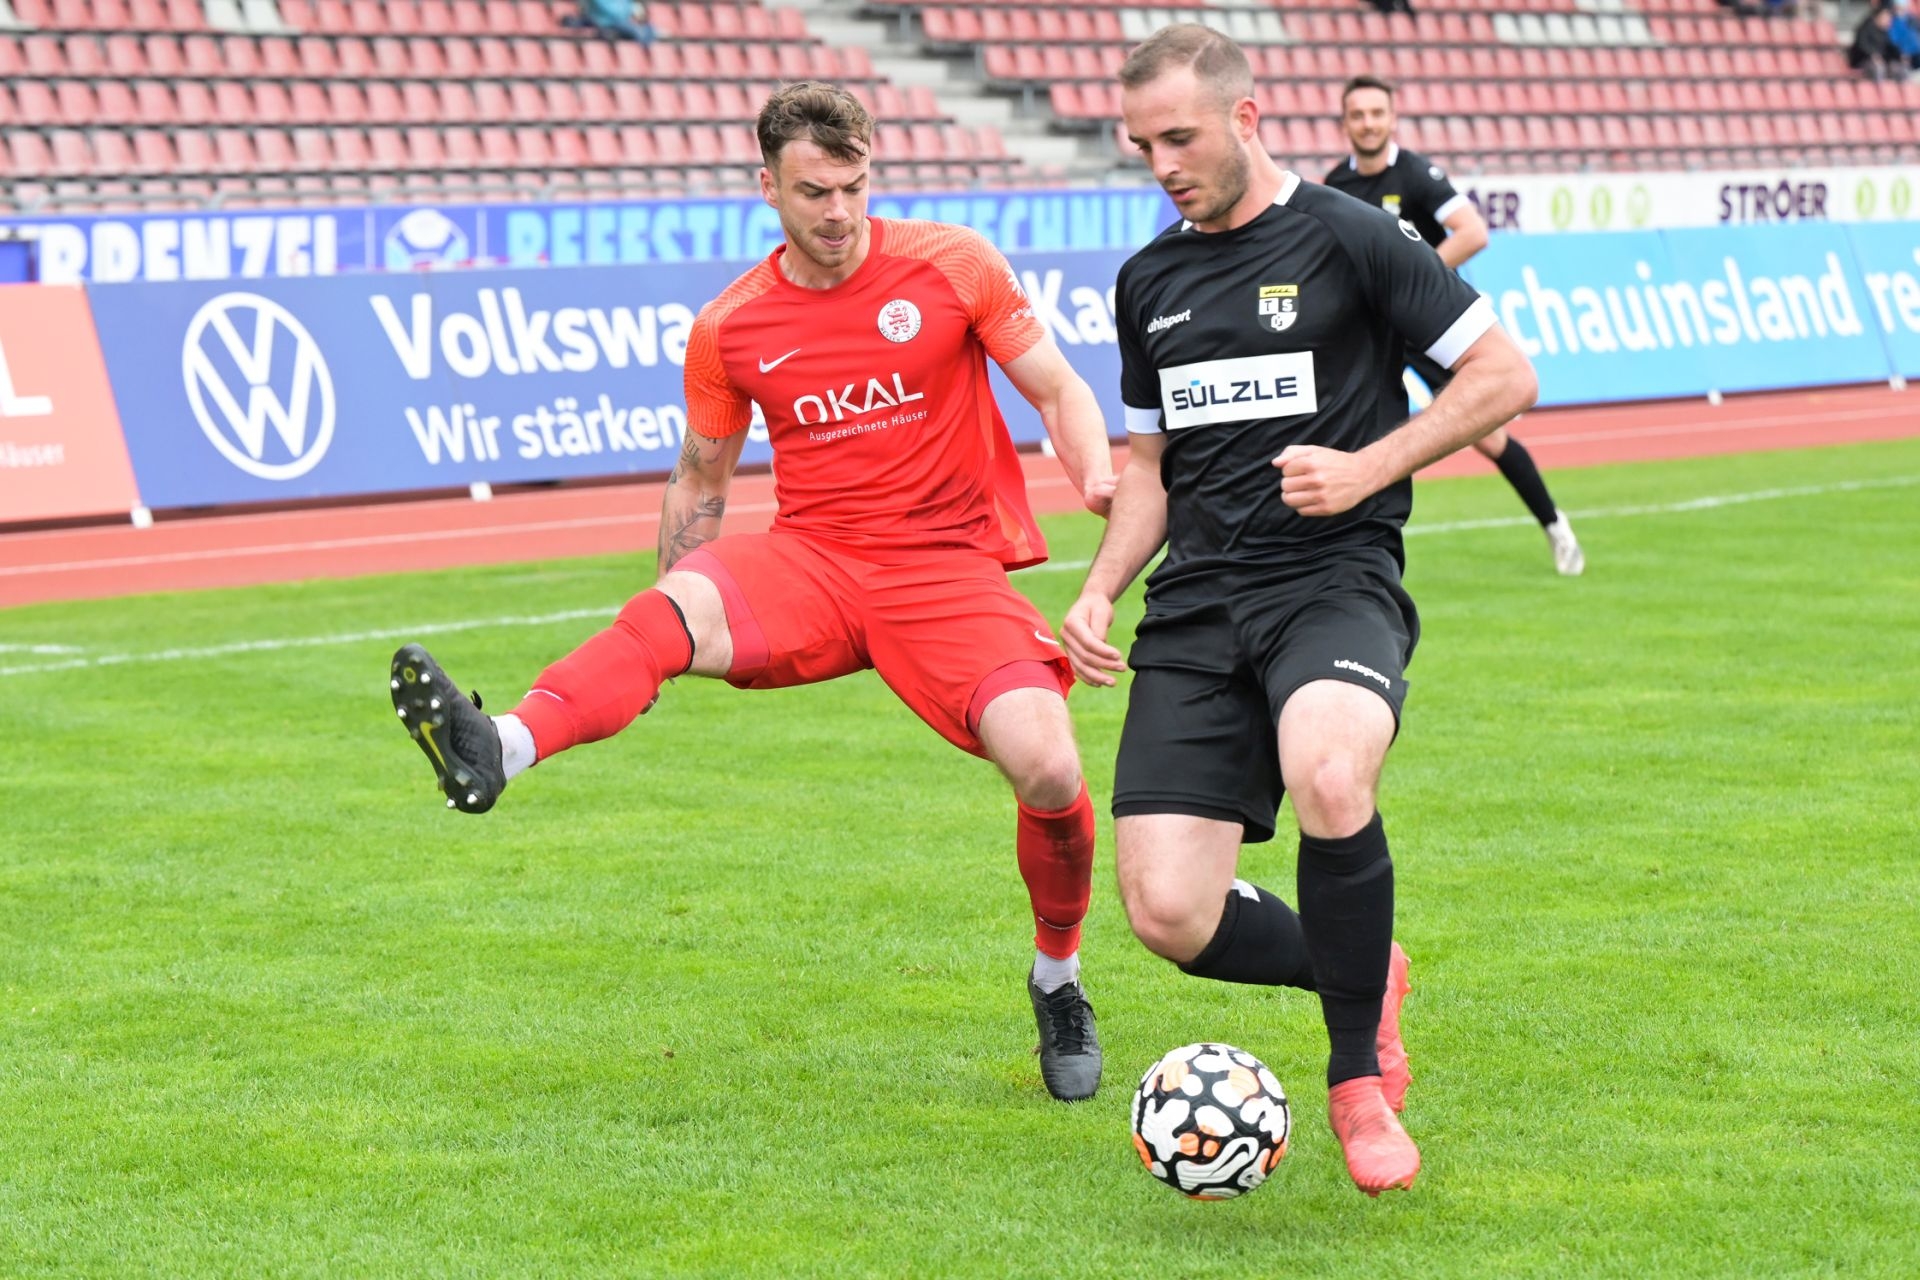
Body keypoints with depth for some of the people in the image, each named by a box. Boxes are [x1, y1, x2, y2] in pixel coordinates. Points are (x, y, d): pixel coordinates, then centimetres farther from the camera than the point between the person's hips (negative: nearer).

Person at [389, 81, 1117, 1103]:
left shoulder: (953, 266, -1)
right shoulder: (731, 328, 4)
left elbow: (1058, 391, 5)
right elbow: (698, 483, 16)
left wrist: (1100, 478, -15)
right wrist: (680, 629, 9)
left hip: (947, 564, -1)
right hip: (808, 558, 1)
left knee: (1048, 770, -22)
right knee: (670, 609, -32)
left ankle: (1056, 978, 8)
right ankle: (496, 752, -58)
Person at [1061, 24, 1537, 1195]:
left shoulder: (1347, 240, -1)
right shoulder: (1150, 282, 16)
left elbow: (1505, 375, 0)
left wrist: (1369, 467, -11)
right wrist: (1101, 590, 9)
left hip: (1334, 581, -5)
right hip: (1197, 605, 5)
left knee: (1328, 779, -38)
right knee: (1170, 918, -11)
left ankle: (1359, 1075, -14)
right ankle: (1366, 973, 23)